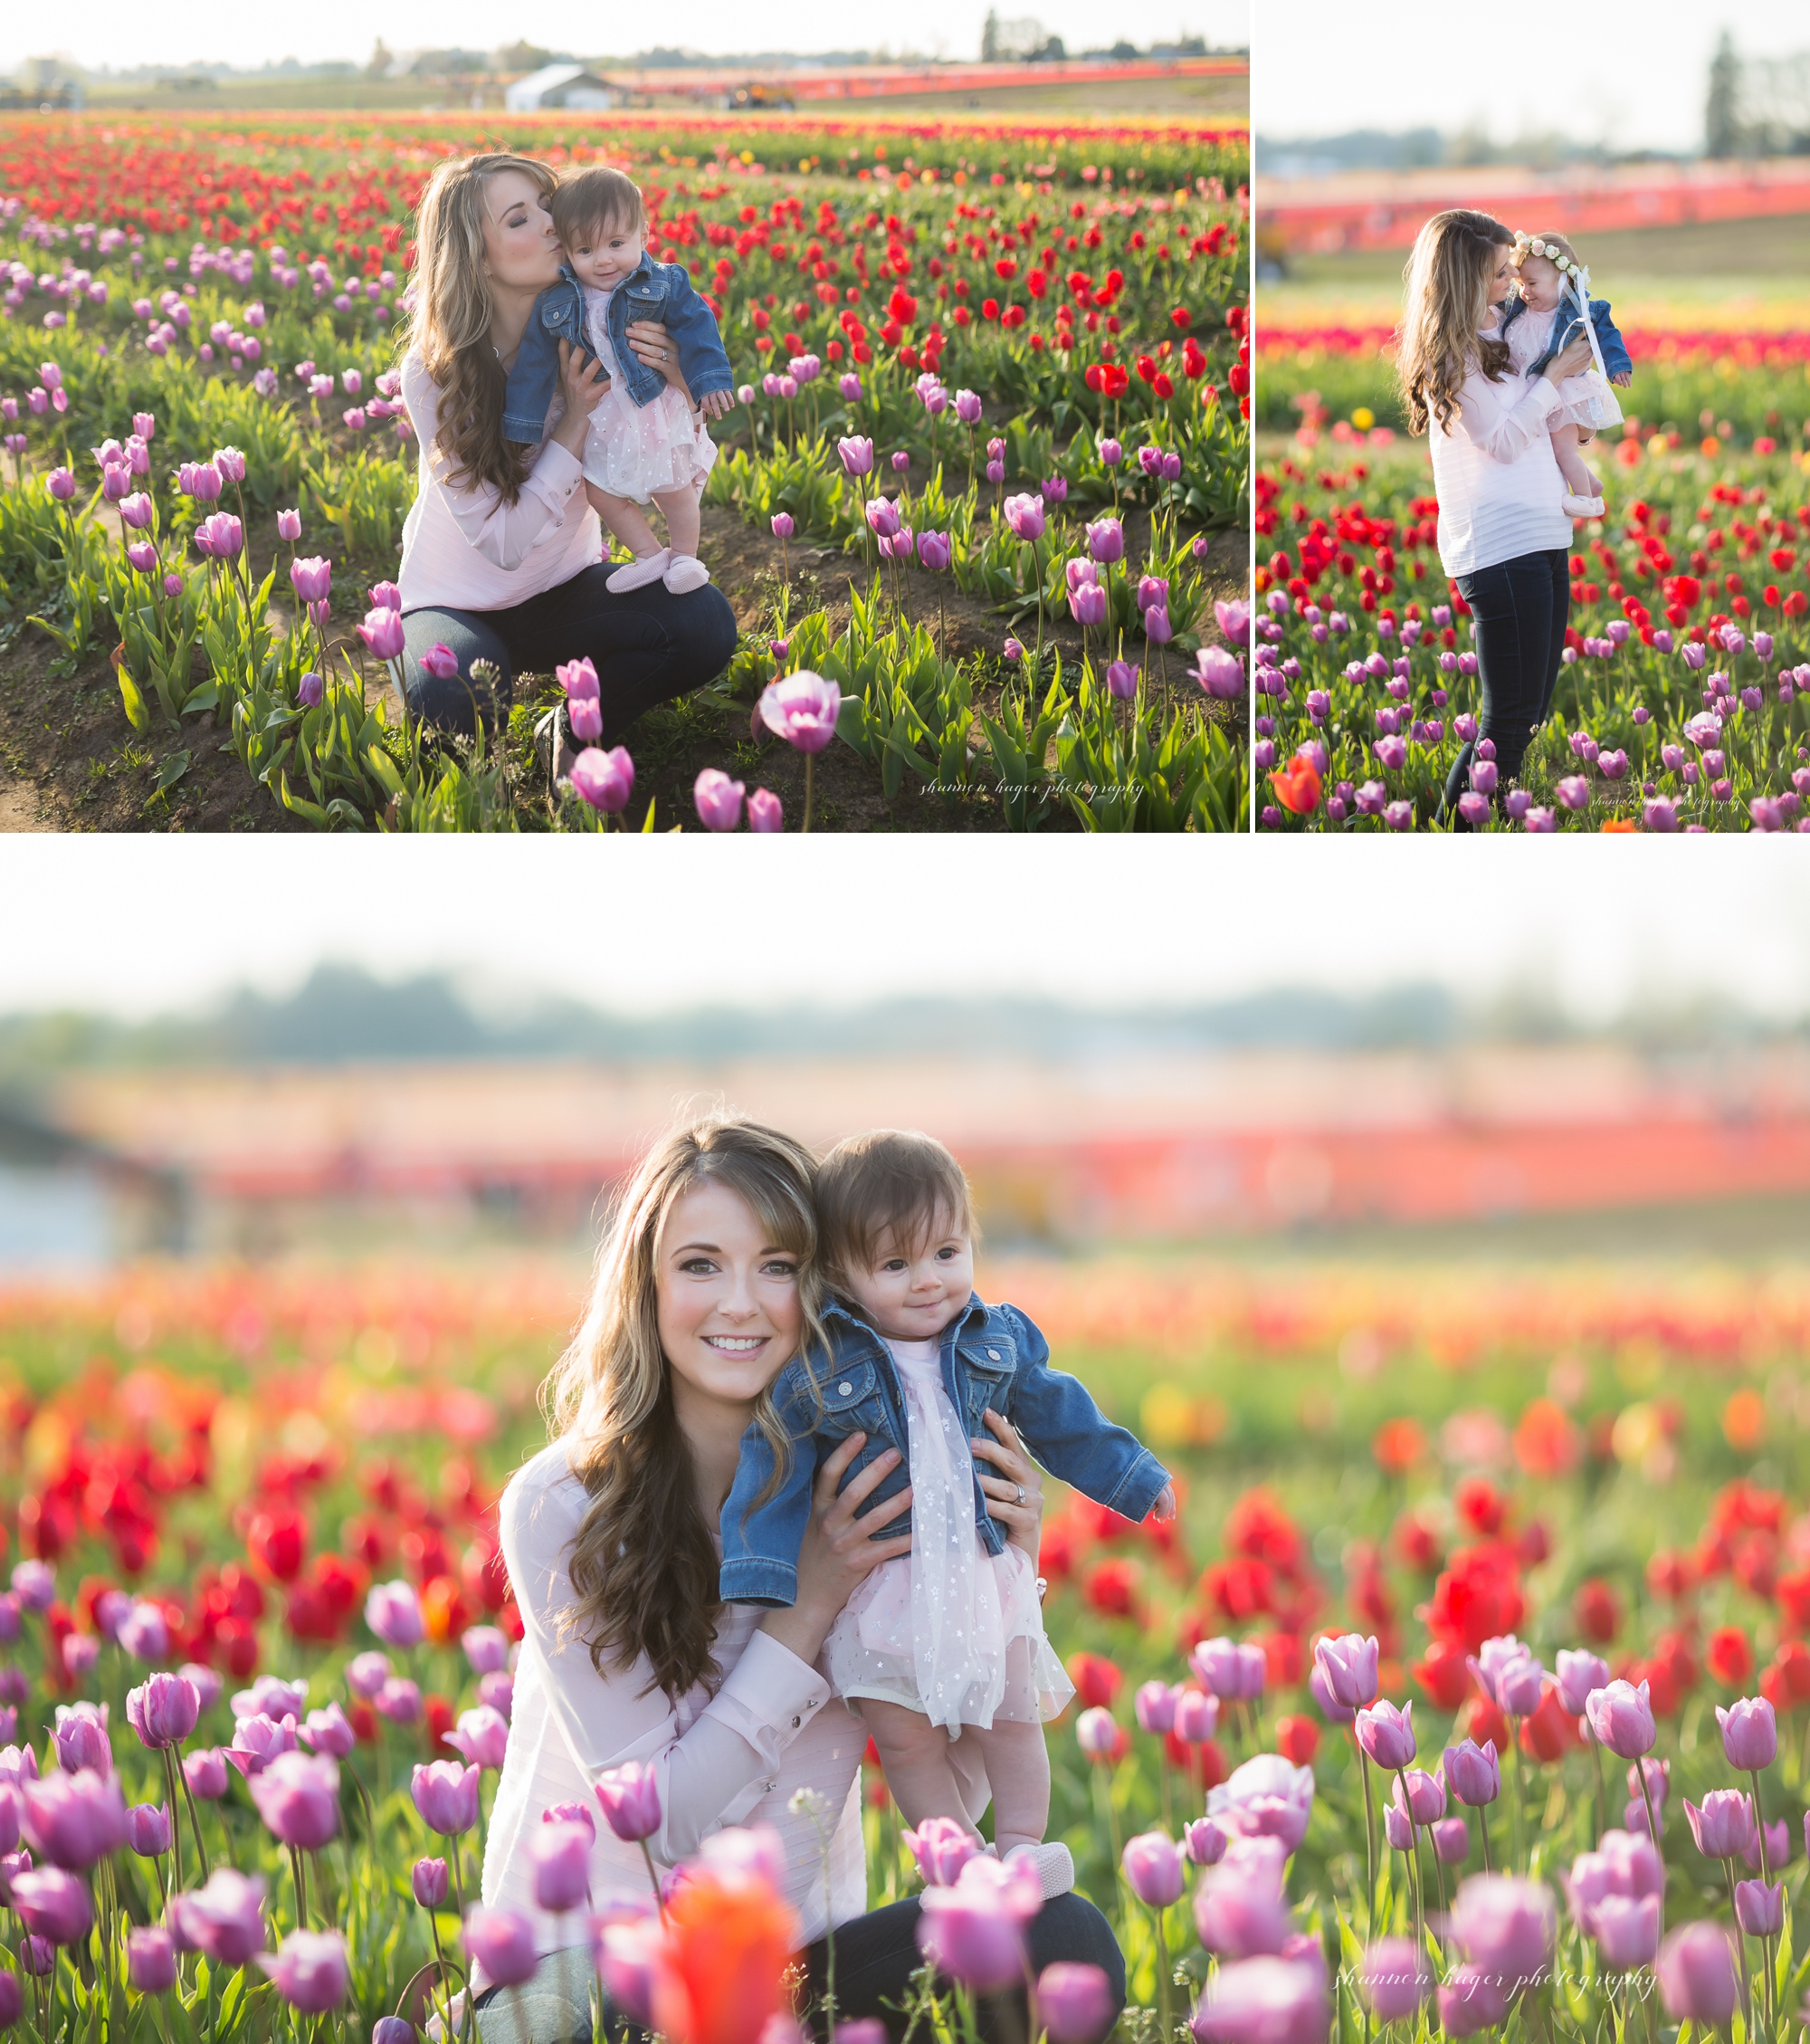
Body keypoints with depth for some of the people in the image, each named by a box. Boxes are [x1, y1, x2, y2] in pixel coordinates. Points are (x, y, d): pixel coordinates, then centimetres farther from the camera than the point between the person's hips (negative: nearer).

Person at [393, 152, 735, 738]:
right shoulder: (435, 370, -21)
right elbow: (502, 542, -22)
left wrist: (674, 383, -26)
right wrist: (576, 420, -25)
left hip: (563, 588, 3)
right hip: (457, 598, -3)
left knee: (706, 625, -24)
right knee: (452, 698, -37)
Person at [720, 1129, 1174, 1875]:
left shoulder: (998, 1341, 1)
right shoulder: (816, 1370, -11)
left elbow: (1058, 1415, 17)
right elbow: (774, 1471, -9)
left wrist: (1131, 1476, 24)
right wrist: (760, 1575, -16)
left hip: (986, 1571, 2)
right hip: (880, 1587, -2)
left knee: (1009, 1721, 6)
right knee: (907, 1741, 0)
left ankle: (1021, 1847, 14)